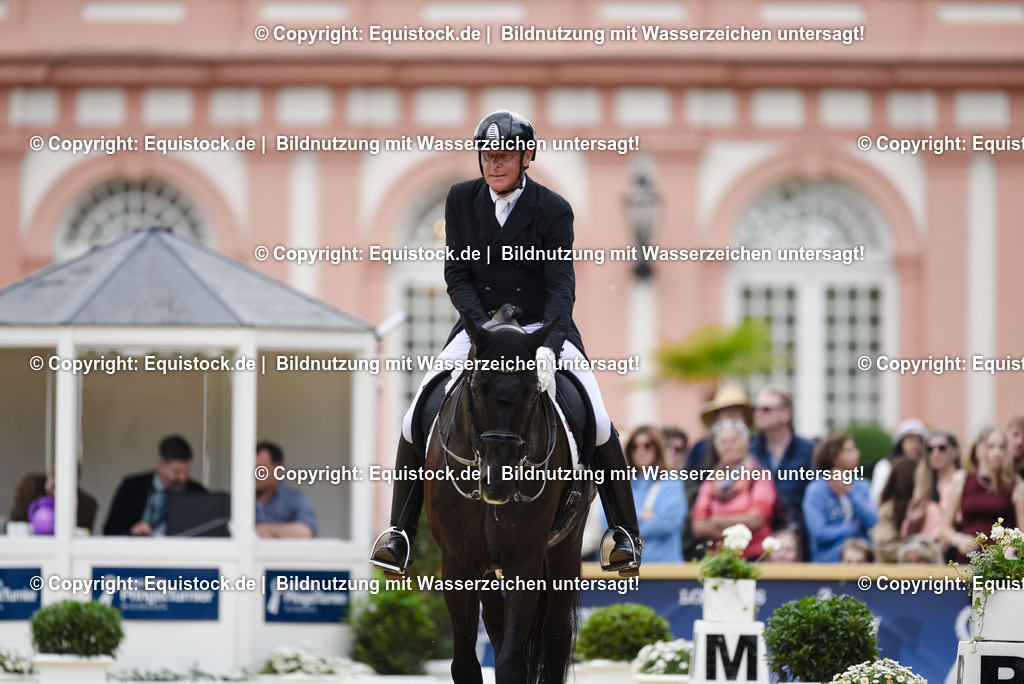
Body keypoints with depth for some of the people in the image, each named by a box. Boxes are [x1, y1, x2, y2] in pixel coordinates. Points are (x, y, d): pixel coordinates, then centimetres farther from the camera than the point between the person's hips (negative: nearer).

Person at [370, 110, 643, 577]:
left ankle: (624, 531, -1)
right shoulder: (461, 200, -1)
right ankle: (400, 528, -1)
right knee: (417, 417, -14)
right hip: (480, 323, 2)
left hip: (543, 327, -2)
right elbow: (457, 276, -1)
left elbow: (561, 285, -16)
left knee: (597, 423, -18)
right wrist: (485, 327, -19)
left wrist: (548, 344, -33)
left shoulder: (553, 210, -9)